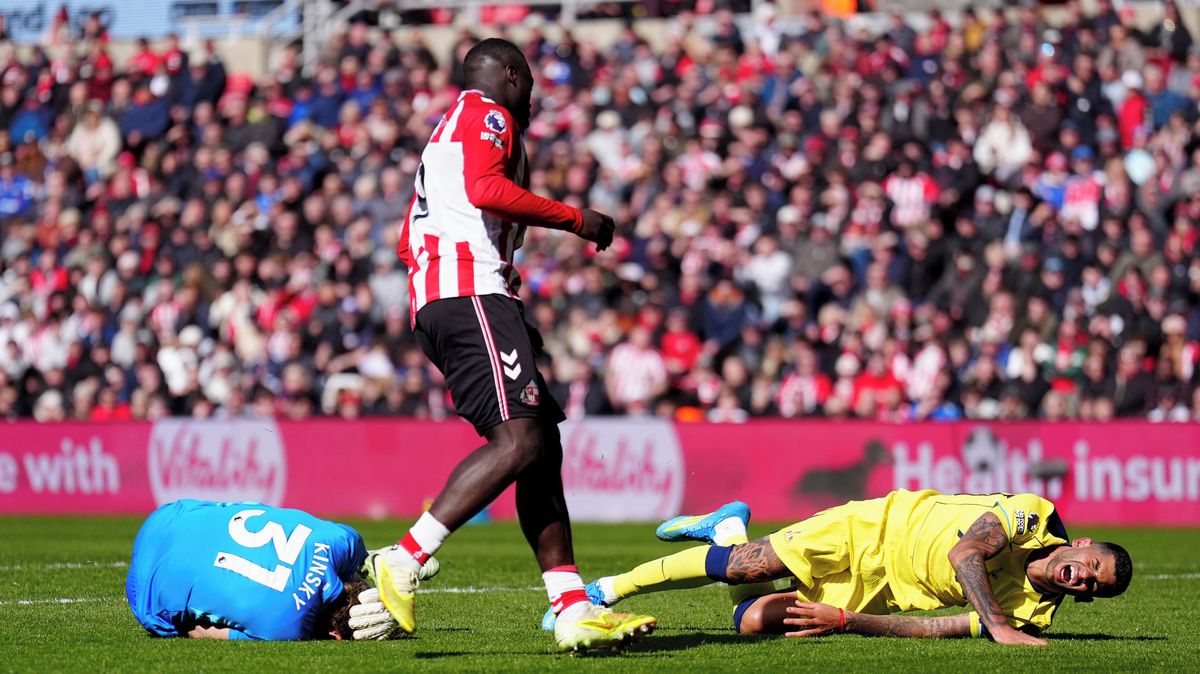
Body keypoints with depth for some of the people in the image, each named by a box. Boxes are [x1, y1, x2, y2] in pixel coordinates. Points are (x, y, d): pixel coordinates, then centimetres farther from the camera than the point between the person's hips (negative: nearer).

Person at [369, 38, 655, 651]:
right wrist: (576, 220, -10)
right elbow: (485, 190, -17)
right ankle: (402, 563, -26)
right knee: (518, 440, -21)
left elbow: (409, 241, 32)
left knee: (544, 445, 6)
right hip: (470, 294, -11)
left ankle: (573, 611, 0)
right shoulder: (487, 116, 3)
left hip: (433, 302, 11)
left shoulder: (447, 132, 31)